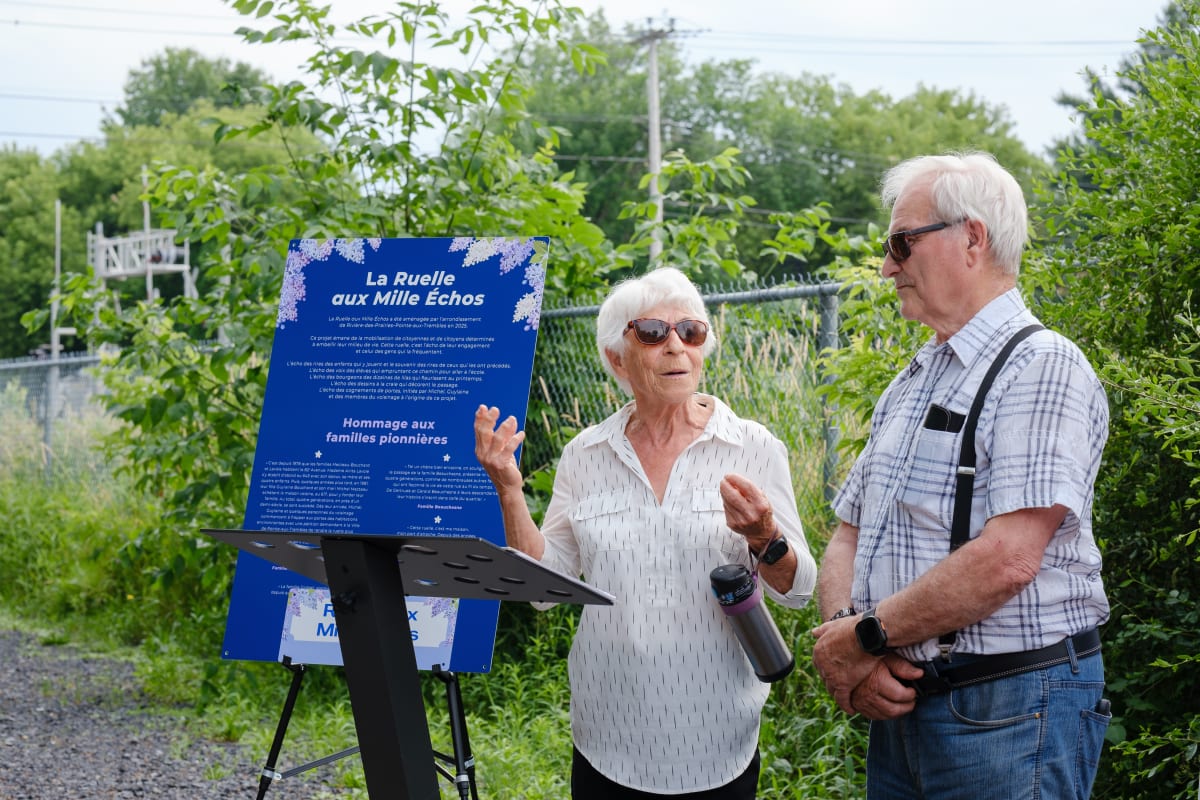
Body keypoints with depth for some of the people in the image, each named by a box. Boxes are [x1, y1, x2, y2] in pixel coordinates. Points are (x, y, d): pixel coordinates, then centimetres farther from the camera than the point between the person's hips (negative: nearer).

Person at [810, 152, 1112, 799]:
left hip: (1009, 712, -7)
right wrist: (844, 630, -9)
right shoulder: (909, 385, 15)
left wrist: (862, 636, -15)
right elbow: (848, 538, 13)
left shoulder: (1043, 368, -12)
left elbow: (1007, 559, -23)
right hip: (899, 702, 7)